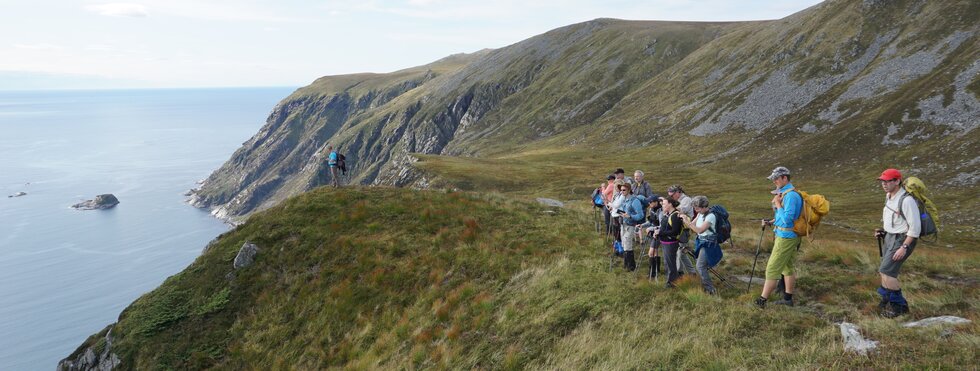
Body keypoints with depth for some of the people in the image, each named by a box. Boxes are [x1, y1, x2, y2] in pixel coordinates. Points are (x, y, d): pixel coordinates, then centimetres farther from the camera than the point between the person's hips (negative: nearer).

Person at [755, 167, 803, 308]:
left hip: (786, 238, -10)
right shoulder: (785, 193, 10)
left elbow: (787, 219, -26)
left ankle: (762, 301, 0)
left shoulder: (790, 195, -21)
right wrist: (770, 222, 8)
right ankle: (787, 299, 26)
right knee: (787, 268, 17)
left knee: (772, 269, -5)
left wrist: (777, 204, -19)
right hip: (787, 237, 10)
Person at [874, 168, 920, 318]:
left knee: (886, 271, -13)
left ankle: (900, 305, 0)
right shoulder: (889, 196, 7)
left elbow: (915, 227, -22)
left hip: (902, 240, -9)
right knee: (885, 271, 16)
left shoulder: (906, 200, -22)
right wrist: (882, 231, 7)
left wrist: (904, 247, -24)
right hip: (890, 238, 9)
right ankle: (888, 300, 33)